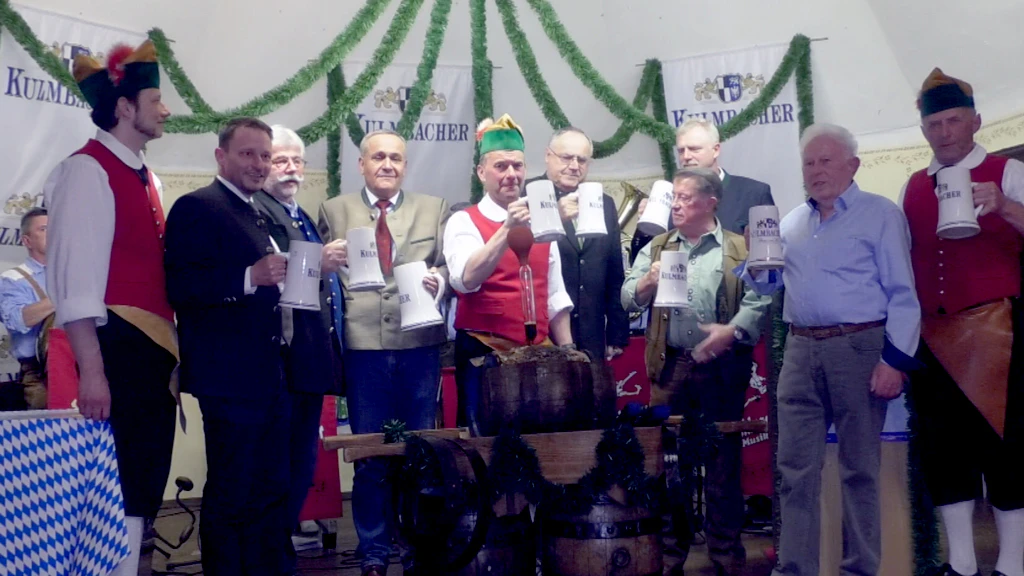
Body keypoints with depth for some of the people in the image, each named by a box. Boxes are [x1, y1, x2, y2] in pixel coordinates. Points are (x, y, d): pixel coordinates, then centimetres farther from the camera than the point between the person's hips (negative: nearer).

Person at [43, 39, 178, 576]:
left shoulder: (144, 177, 17)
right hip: (118, 346, -9)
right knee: (120, 491, -4)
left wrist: (170, 352, 16)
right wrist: (91, 370, -22)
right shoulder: (88, 170, -9)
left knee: (145, 487, 14)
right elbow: (74, 277, -16)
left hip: (154, 348, 9)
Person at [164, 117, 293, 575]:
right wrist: (249, 277, -29)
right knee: (231, 496, -1)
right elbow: (179, 286, -20)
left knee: (272, 490, 15)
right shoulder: (196, 207, -8)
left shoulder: (257, 215, 19)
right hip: (231, 376, -9)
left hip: (270, 373, 9)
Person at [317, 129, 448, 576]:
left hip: (420, 343, 1)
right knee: (369, 455, 6)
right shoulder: (334, 210, 11)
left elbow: (448, 265, 8)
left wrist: (438, 279, -12)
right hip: (363, 344, 0)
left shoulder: (434, 209, 13)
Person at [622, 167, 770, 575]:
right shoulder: (656, 248, 13)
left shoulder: (739, 249, 2)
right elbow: (628, 298, 7)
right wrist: (648, 282, -12)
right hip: (670, 365, 3)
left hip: (722, 366, -3)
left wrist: (732, 331, -22)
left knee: (723, 460, 5)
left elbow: (758, 300, -8)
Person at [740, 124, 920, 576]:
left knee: (859, 468, 4)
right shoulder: (791, 222, 16)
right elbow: (765, 284, 24)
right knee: (795, 469, 5)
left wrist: (896, 359, -14)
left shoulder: (880, 214, -1)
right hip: (800, 351, 5)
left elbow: (903, 293, -6)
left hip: (858, 348, -5)